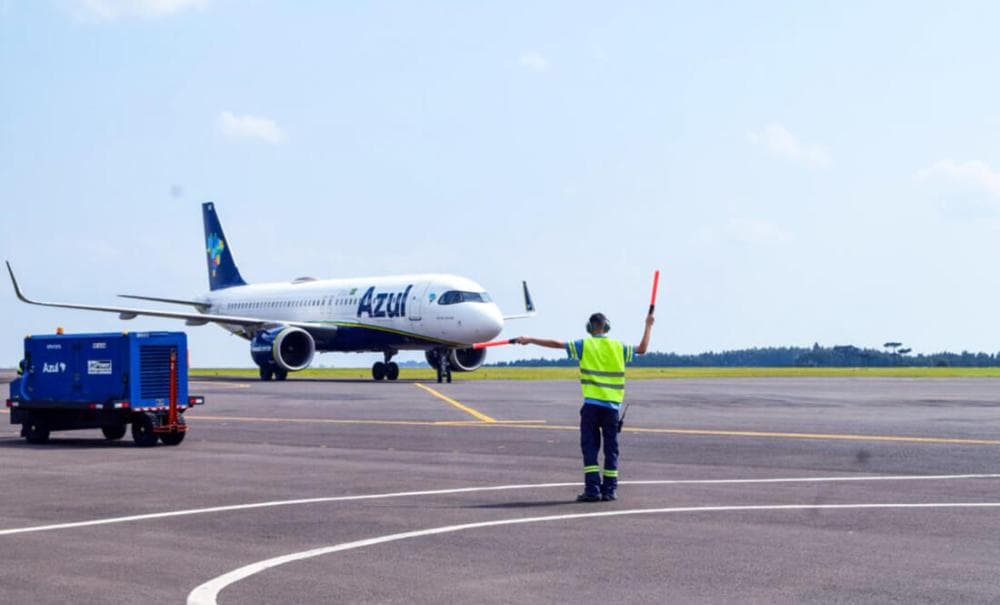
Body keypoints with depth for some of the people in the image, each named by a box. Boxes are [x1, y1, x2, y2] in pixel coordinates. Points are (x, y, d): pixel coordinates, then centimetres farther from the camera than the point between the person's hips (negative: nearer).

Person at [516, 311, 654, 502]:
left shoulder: (585, 345, -1)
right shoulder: (618, 347, 6)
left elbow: (557, 344, -3)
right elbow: (642, 349, 20)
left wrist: (530, 340, 3)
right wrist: (648, 326, 33)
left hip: (592, 404, -2)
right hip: (612, 405, 2)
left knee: (590, 447, 1)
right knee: (611, 448, 8)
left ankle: (592, 489, -7)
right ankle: (609, 490, 7)